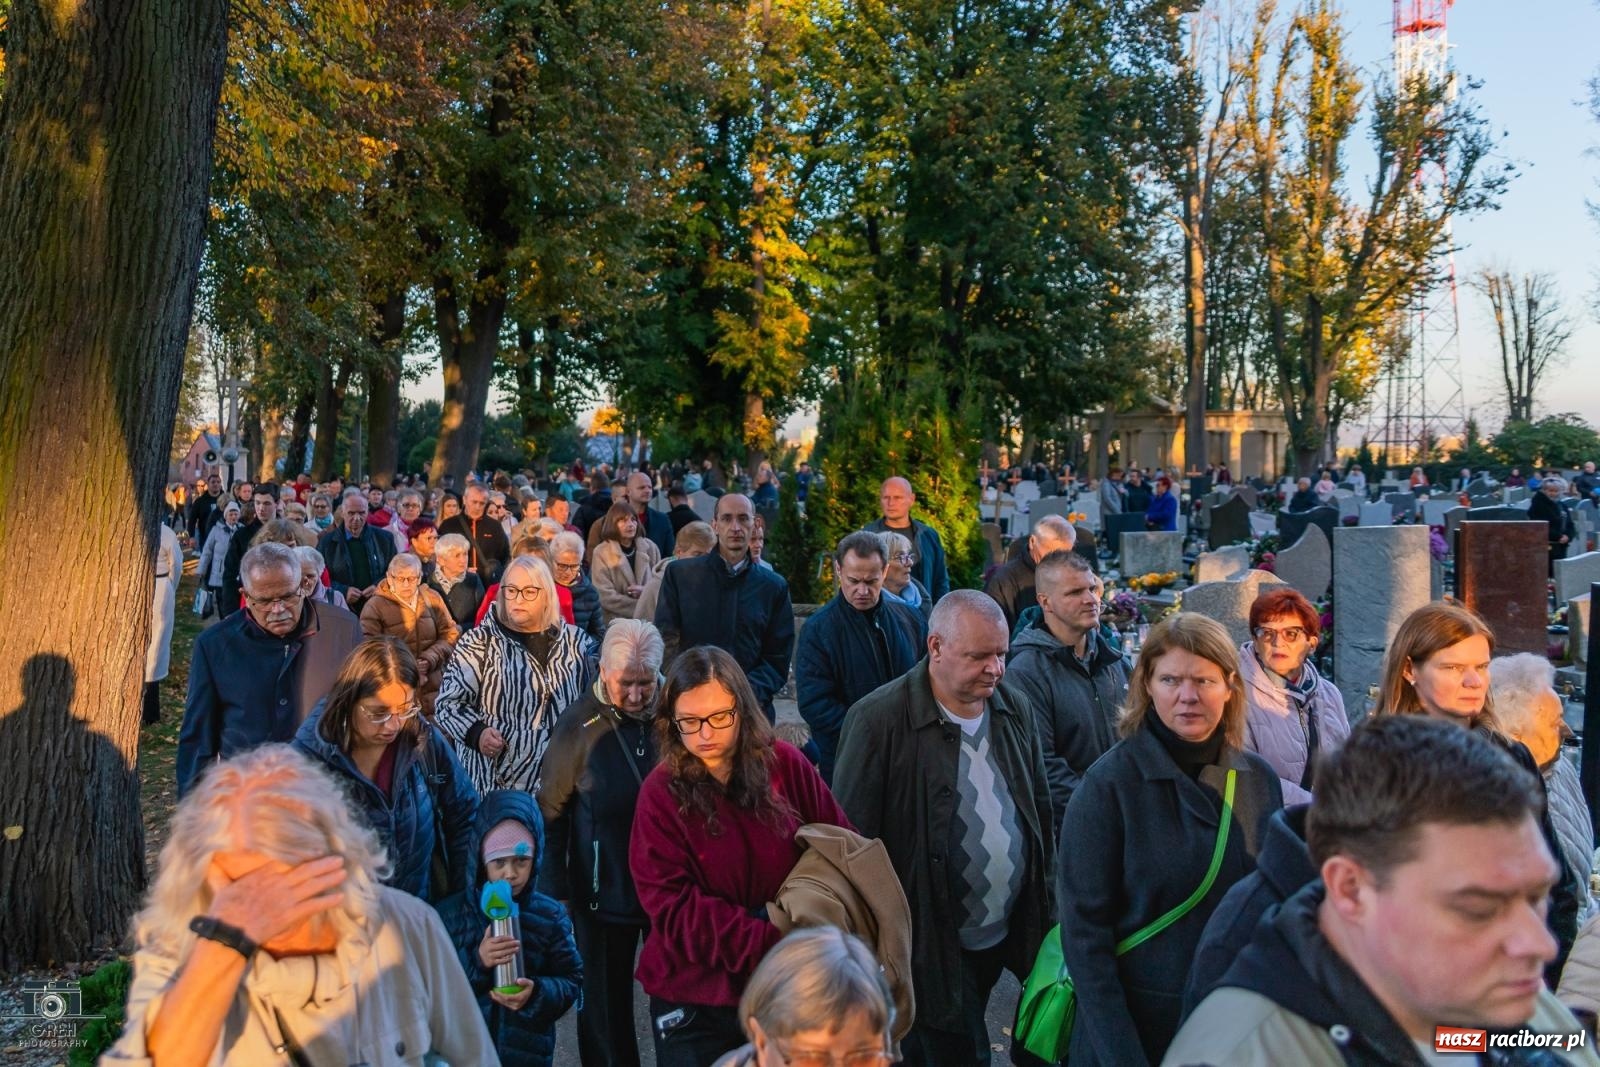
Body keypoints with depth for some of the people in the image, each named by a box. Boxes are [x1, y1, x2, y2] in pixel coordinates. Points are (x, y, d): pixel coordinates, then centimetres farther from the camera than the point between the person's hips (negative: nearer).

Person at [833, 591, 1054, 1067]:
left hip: (1007, 936, 6)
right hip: (932, 949, -6)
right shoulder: (879, 720, -18)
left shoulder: (1014, 710, 2)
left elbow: (1040, 810, 13)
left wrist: (1046, 909, 12)